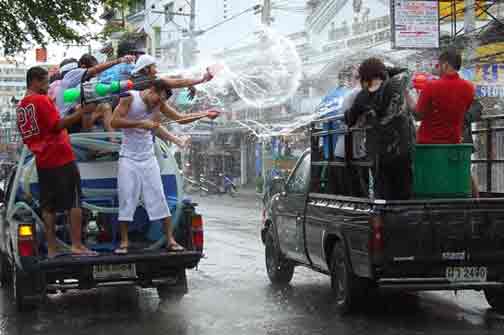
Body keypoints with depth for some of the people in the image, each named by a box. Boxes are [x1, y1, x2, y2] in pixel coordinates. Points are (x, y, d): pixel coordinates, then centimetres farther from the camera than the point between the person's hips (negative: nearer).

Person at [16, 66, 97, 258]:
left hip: (42, 162, 7)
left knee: (48, 207, 7)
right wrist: (78, 114, -19)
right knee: (74, 203, -2)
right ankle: (77, 245, -6)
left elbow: (26, 138, 18)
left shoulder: (21, 107, 14)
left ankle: (51, 249, 7)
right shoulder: (42, 100, -9)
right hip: (61, 158, -7)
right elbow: (57, 125, -18)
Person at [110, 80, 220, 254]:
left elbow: (180, 118, 9)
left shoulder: (159, 104, 4)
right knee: (126, 200, -4)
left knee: (159, 197, -1)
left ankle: (170, 240, 1)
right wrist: (141, 123, -23)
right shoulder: (130, 98, -10)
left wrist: (205, 114, -1)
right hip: (128, 157, -4)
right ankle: (124, 242, 4)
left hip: (148, 157, 4)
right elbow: (114, 122, -16)